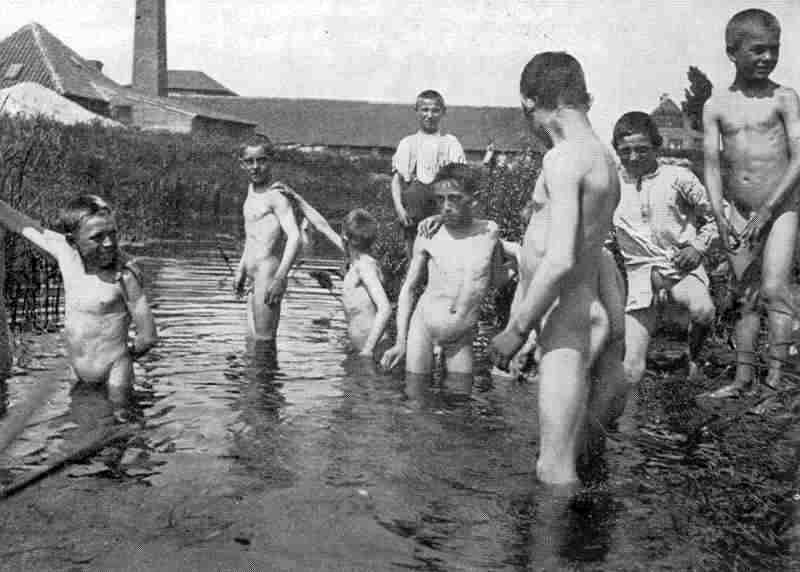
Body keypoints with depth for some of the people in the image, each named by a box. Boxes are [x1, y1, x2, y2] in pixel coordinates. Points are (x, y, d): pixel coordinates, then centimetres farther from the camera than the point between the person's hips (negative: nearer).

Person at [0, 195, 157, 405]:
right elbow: (21, 223, 5)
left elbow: (148, 337, -20)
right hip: (79, 372, 5)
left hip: (112, 372, -5)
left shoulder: (125, 274, -27)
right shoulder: (65, 250, -13)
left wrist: (128, 352, -2)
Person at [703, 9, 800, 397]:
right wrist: (720, 218, -11)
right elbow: (712, 167, 0)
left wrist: (767, 209, -16)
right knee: (746, 297, 8)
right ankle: (744, 378, 15)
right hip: (738, 214, 3)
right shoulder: (716, 106, 2)